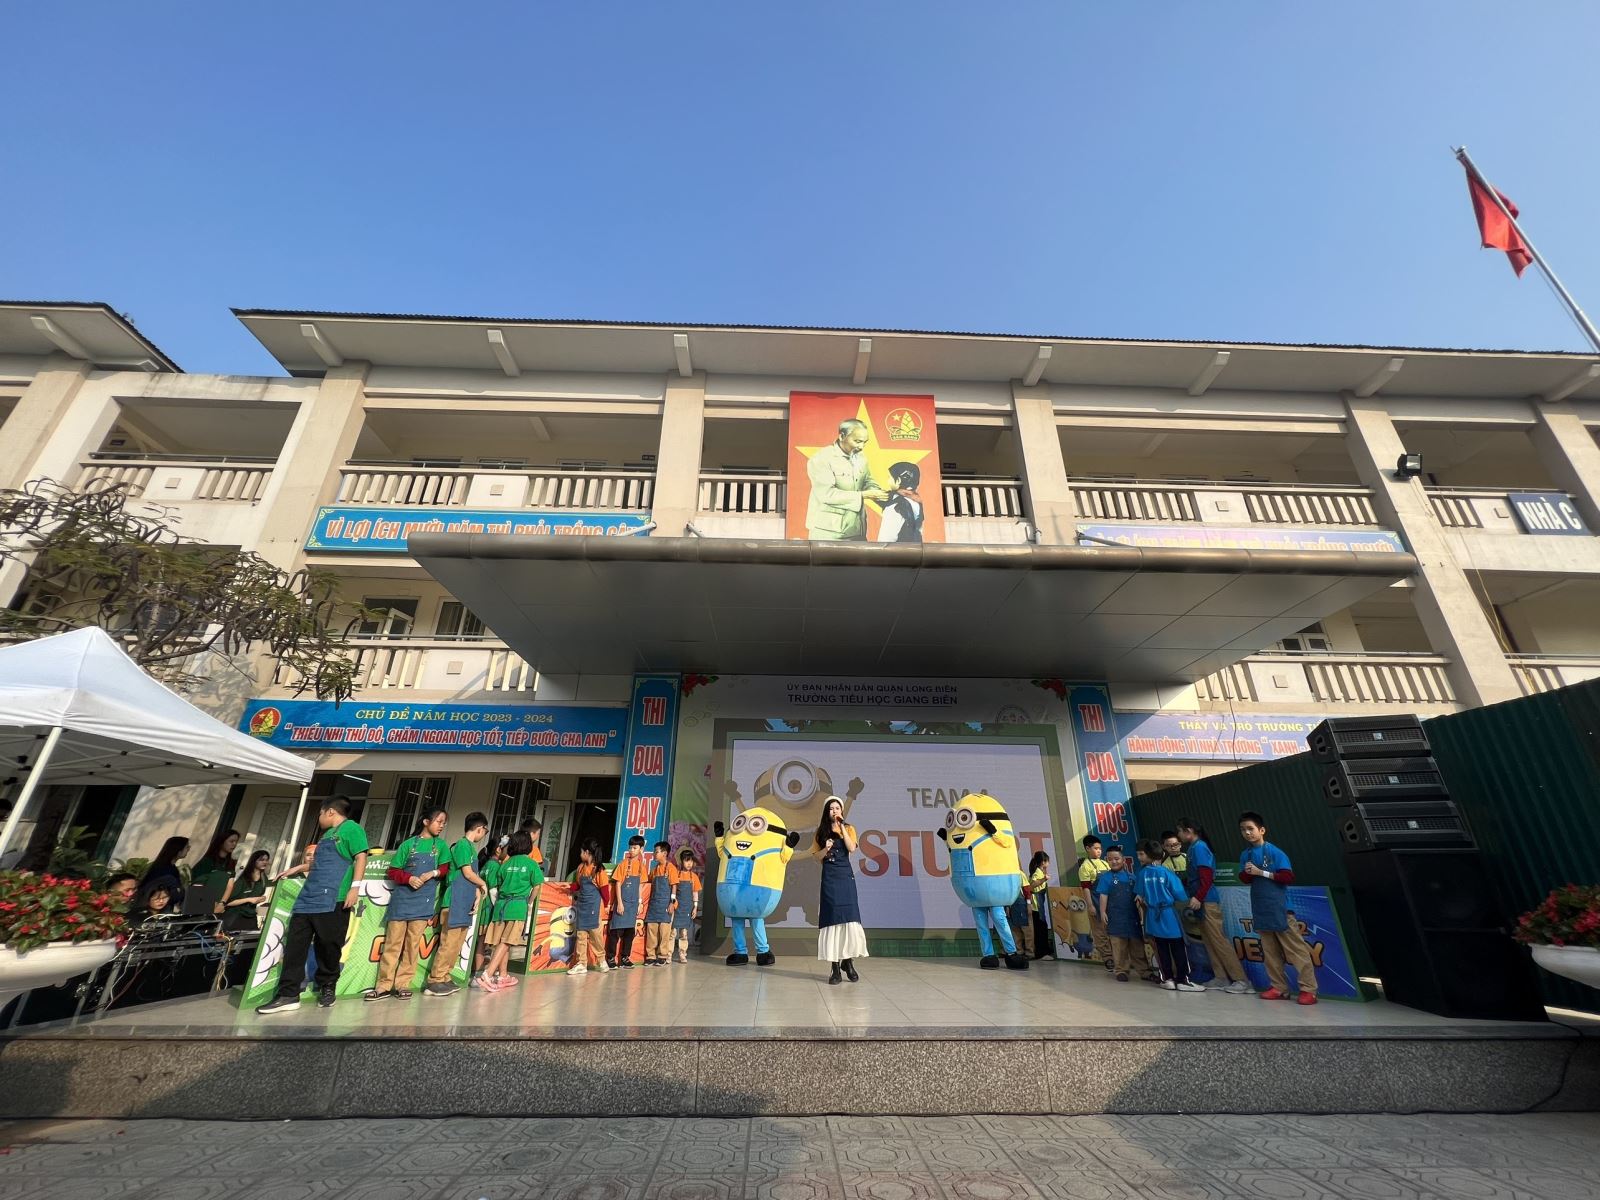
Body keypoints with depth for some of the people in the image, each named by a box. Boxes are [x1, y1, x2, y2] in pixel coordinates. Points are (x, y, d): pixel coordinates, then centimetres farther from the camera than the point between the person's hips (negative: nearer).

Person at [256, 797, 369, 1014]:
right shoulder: (327, 834, 25)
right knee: (294, 945, 4)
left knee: (328, 946, -1)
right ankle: (288, 995, 9)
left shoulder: (351, 828, -5)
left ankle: (327, 988, 14)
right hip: (307, 898, 9)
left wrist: (355, 887, -21)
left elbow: (361, 858, -14)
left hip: (331, 900, -9)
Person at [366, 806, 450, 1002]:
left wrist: (433, 873, -12)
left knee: (413, 944, 2)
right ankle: (384, 985, 10)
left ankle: (403, 984, 10)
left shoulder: (441, 845, 6)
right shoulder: (408, 844, 1)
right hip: (401, 898, -1)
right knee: (392, 942, 3)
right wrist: (409, 878, -15)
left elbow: (445, 868, 7)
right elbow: (393, 871, 2)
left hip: (423, 901, 1)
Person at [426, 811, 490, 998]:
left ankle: (443, 979, 17)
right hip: (456, 902, -9)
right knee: (448, 943, -6)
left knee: (457, 944, 11)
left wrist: (478, 897, 4)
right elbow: (468, 872, -14)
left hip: (465, 904, 9)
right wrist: (483, 885, 2)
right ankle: (434, 982, -1)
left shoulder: (471, 847, 17)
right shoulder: (463, 844, -11)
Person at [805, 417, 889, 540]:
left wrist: (881, 493, -6)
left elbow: (867, 481, 17)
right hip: (828, 531, -7)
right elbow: (826, 493, -22)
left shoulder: (861, 458, 9)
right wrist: (863, 495, -22)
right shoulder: (820, 459, -14)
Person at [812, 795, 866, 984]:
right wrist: (826, 848, -13)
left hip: (846, 875, 0)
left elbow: (852, 848, -8)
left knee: (849, 917, -6)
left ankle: (848, 961, 9)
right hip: (829, 876, 0)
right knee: (832, 919, -2)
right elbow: (815, 856, 6)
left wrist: (842, 827, -9)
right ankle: (835, 966, 3)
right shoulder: (821, 831, 8)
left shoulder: (849, 828, 8)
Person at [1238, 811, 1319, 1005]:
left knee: (1296, 950, -1)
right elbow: (1243, 877, 8)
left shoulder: (1275, 852, -8)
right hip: (1260, 910, 5)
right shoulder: (1245, 855, 8)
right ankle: (1279, 988, 17)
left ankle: (1309, 989, 6)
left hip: (1279, 909, -5)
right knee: (1270, 952, 10)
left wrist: (1262, 872, -18)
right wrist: (1247, 873, -13)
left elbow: (1288, 877, -15)